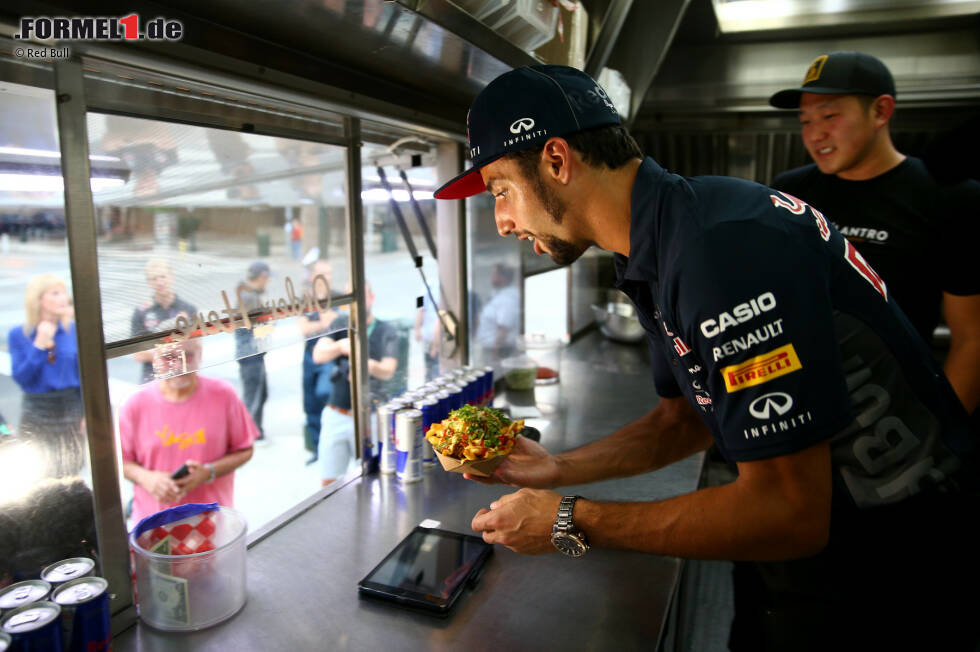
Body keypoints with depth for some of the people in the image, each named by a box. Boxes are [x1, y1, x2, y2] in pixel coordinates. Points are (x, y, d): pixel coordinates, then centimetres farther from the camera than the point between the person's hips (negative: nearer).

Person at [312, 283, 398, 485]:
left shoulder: (386, 331, 2)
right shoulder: (340, 324, 6)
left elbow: (388, 371, -10)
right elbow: (318, 355, -8)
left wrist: (370, 365, -33)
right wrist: (340, 346, -31)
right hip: (336, 415, 2)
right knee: (329, 482, 7)